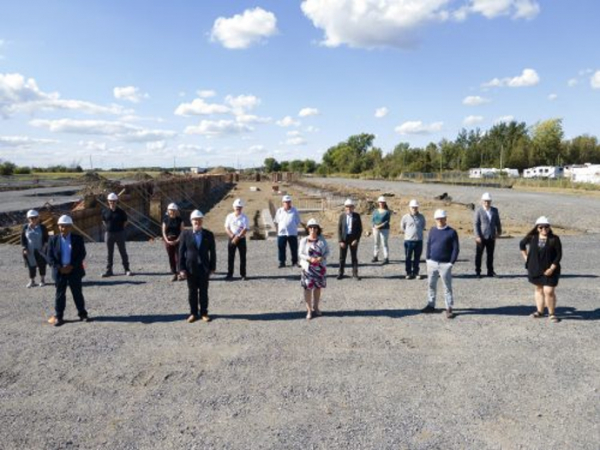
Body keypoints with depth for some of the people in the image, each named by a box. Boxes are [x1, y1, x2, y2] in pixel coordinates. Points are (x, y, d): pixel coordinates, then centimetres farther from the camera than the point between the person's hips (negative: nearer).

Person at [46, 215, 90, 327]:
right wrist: (59, 267, -13)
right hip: (60, 271, 1)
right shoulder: (53, 240, 1)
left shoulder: (78, 239, -1)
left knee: (77, 293, 7)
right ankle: (58, 316, 15)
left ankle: (82, 313, 17)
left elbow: (82, 254, -4)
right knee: (60, 294, 7)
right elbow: (49, 256, -1)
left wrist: (72, 266, -15)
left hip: (74, 271, -1)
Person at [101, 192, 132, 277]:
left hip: (119, 233, -2)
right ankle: (109, 270, 15)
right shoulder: (105, 211, 2)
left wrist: (121, 229, 0)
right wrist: (108, 228, 7)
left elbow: (125, 222, 5)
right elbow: (103, 221, 16)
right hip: (109, 234, 2)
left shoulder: (121, 212, -4)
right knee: (109, 253, 8)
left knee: (123, 252, 4)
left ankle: (127, 269, 11)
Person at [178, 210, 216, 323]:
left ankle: (204, 313, 18)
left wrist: (213, 267, 0)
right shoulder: (186, 234, -2)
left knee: (203, 292, 7)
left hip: (204, 268, 0)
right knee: (192, 292, 9)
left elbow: (212, 252, 2)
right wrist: (182, 268, -5)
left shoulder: (209, 235, -1)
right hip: (190, 268, 0)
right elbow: (181, 252, -1)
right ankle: (193, 313, 20)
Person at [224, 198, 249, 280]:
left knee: (243, 257, 4)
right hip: (232, 239, 2)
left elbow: (245, 229, -11)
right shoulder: (229, 216, 4)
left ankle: (243, 274, 13)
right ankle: (229, 274, 10)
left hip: (241, 239, -2)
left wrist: (237, 237, -19)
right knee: (230, 257, 3)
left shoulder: (244, 217, -4)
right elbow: (226, 228, 2)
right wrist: (232, 236, -14)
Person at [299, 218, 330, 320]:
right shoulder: (304, 240, -4)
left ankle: (315, 308, 27)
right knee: (308, 288, -4)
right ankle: (309, 310, 4)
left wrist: (322, 258, -15)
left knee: (318, 287, 11)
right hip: (308, 267, -3)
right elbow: (300, 254, -6)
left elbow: (327, 251, 4)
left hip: (320, 267, 3)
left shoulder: (322, 239, 2)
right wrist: (310, 259, -20)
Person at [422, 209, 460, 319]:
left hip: (445, 264, -4)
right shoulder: (432, 231, 6)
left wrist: (451, 262, -11)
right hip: (432, 263, 4)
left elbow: (456, 248, -6)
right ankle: (431, 305, 25)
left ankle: (449, 309, 8)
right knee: (431, 285, 13)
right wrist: (428, 259, 4)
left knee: (447, 287, 1)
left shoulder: (451, 232, -6)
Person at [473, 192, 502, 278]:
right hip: (481, 237, -4)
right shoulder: (479, 211, -5)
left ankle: (490, 271, 18)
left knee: (490, 255, 9)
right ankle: (478, 272, 11)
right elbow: (475, 224, -8)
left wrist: (499, 231, 11)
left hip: (491, 237, 4)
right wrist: (477, 236, -14)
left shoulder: (495, 210, 8)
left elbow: (498, 222, 17)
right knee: (479, 255, 3)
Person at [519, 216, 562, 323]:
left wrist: (552, 268, -15)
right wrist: (526, 257, 9)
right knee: (538, 289, 14)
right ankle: (539, 311, 26)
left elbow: (559, 255, -10)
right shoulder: (532, 238, -1)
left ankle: (552, 313, 9)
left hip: (549, 270, -4)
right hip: (535, 269, 4)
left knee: (549, 291, -8)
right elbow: (522, 244, 16)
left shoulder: (554, 239, -11)